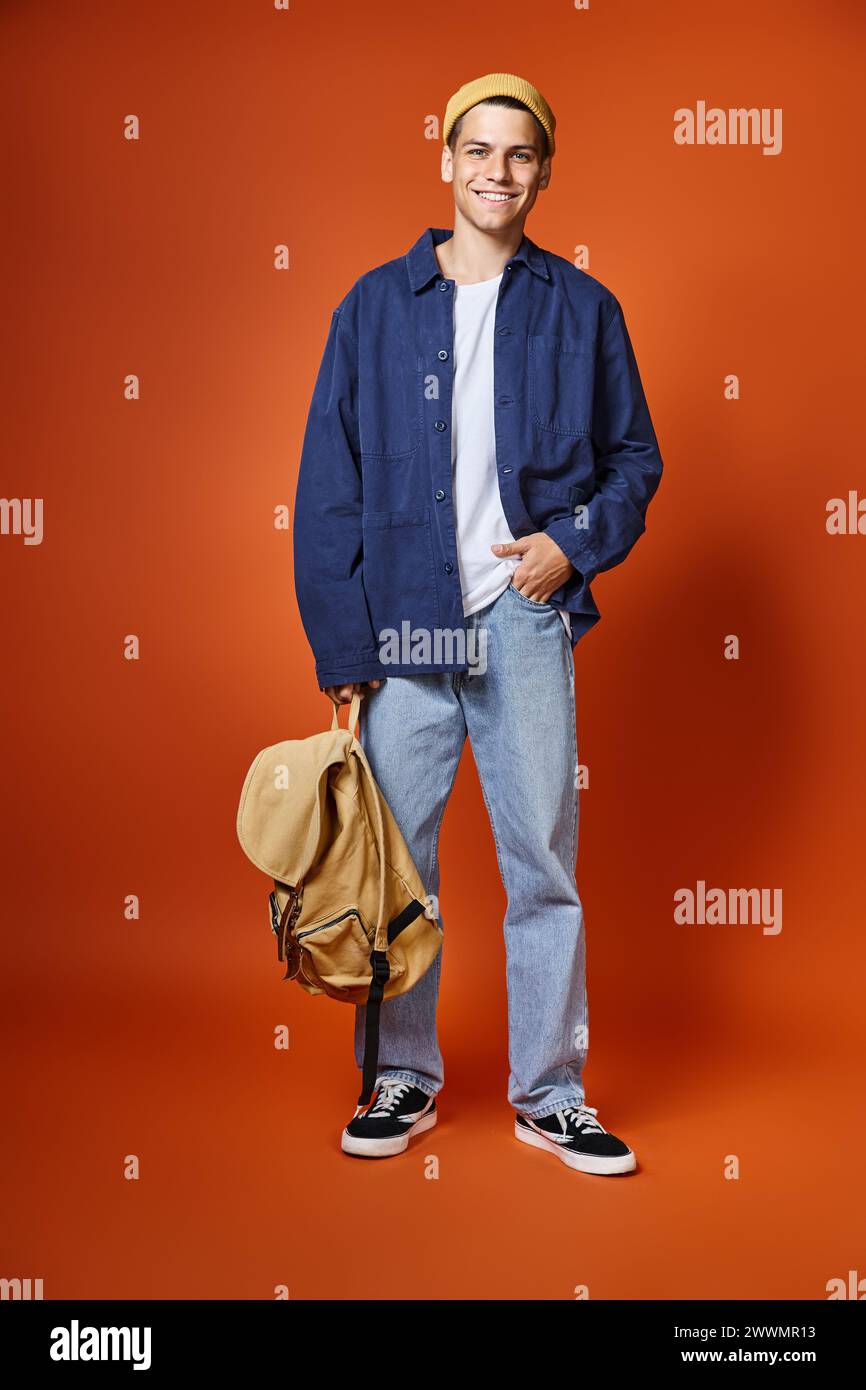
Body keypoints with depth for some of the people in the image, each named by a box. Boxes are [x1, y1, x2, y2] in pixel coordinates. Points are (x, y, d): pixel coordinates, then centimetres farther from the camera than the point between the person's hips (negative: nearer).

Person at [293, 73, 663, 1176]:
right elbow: (328, 484, 4)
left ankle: (550, 1094, 19)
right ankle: (403, 1077, 25)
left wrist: (577, 543, -7)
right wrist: (342, 642, -3)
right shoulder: (374, 306, 7)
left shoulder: (582, 309, 9)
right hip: (403, 628, 0)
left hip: (526, 624, 0)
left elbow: (635, 456, 13)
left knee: (543, 863, 4)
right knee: (394, 863, 6)